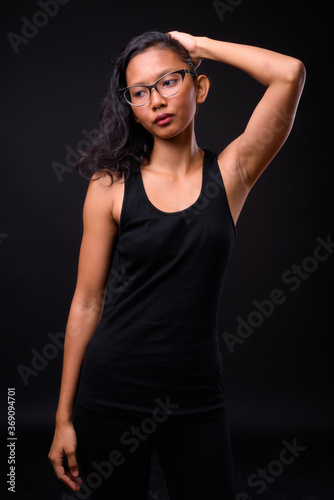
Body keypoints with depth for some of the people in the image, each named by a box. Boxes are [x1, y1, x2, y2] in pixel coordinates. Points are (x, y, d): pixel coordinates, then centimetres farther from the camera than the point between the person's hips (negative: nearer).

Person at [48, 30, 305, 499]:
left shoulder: (230, 172, -2)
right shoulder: (111, 185, -4)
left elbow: (290, 73, -14)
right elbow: (87, 303, -3)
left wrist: (197, 44, -3)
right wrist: (64, 417, -1)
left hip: (197, 397, 1)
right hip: (110, 394, 0)